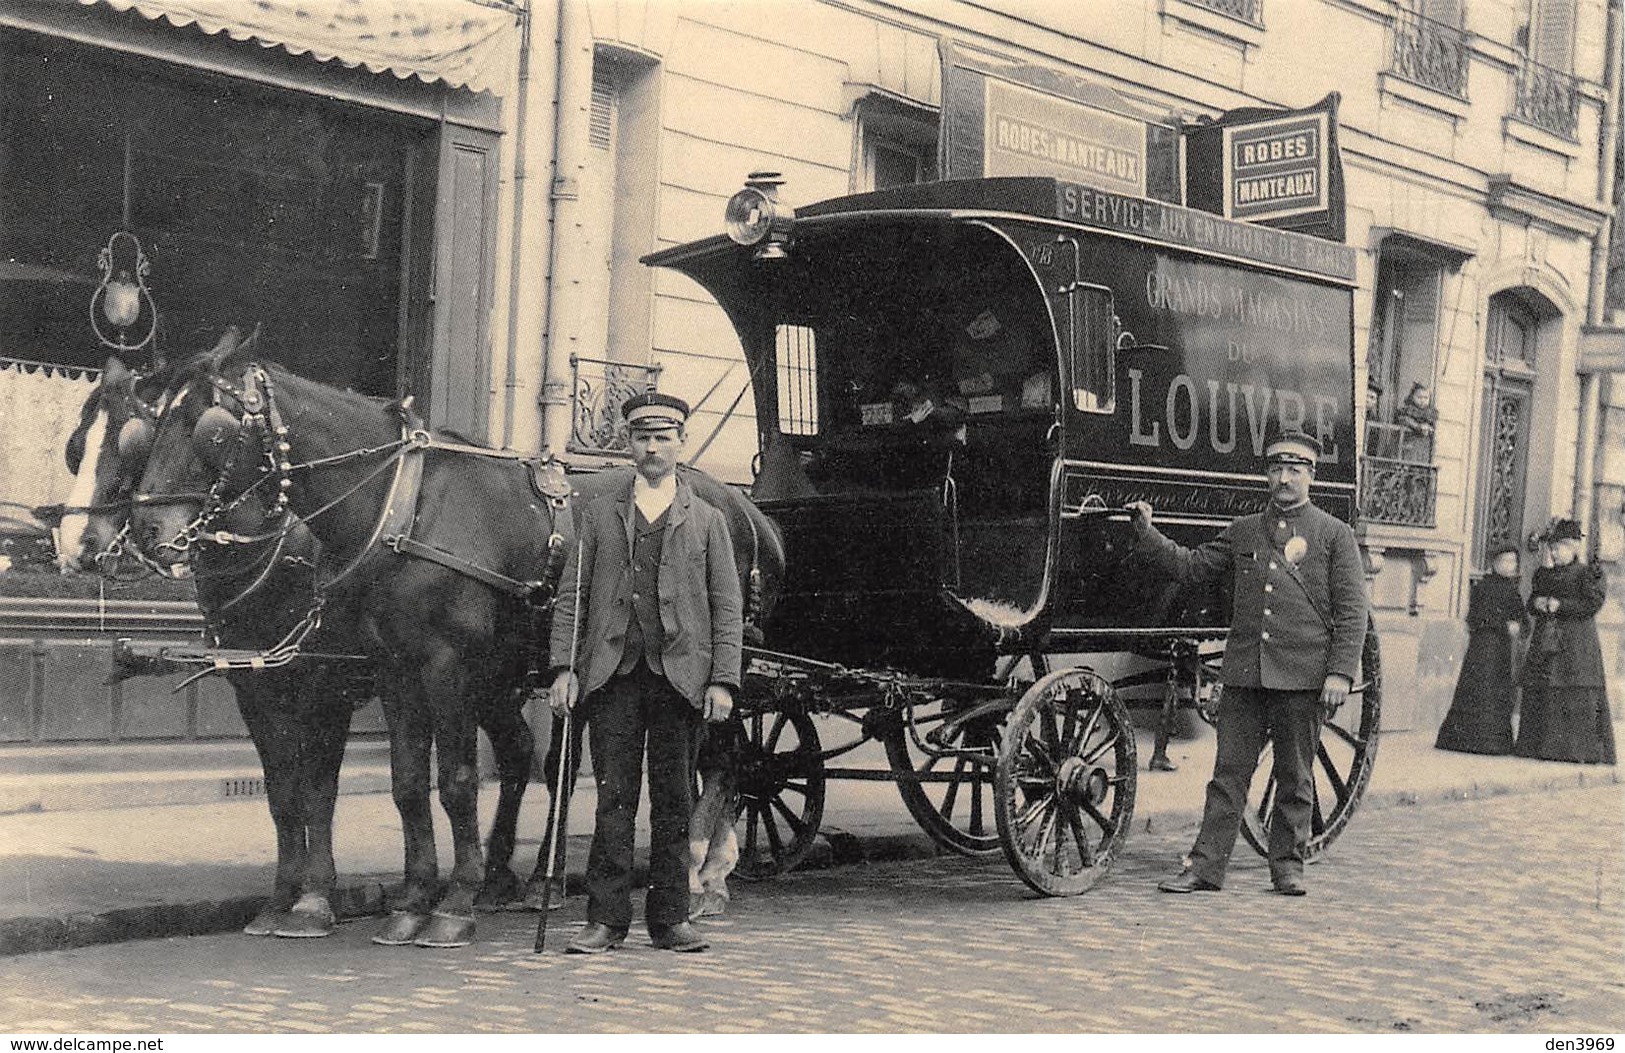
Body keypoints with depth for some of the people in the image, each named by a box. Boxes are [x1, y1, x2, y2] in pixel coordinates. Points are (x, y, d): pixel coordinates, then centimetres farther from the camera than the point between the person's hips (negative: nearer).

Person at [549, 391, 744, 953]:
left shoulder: (707, 521, 11)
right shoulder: (600, 514, 12)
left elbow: (728, 607, 7)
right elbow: (571, 595, 9)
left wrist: (723, 680, -3)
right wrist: (564, 667, -2)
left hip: (680, 674, 0)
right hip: (613, 672, 0)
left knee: (674, 799, 4)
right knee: (614, 797, -1)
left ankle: (670, 917, 12)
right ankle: (606, 917, 5)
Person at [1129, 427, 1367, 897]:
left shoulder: (1334, 535, 4)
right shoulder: (1242, 532, 14)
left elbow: (1352, 612, 0)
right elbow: (1189, 566, 16)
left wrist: (1341, 673, -9)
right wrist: (1145, 532, 4)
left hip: (1302, 677, -3)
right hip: (1244, 673, 3)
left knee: (1294, 777, 7)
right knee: (1229, 773, 3)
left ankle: (1287, 866, 18)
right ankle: (1206, 867, 5)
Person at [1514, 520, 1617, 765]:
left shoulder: (1589, 574, 0)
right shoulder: (1544, 575, 18)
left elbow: (1593, 604, -11)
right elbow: (1531, 604, 18)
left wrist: (1560, 605, -15)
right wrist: (1538, 603, -5)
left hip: (1576, 646, -6)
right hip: (1545, 642, 6)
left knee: (1578, 697, -9)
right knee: (1541, 695, 1)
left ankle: (1580, 749, -7)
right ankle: (1540, 746, 5)